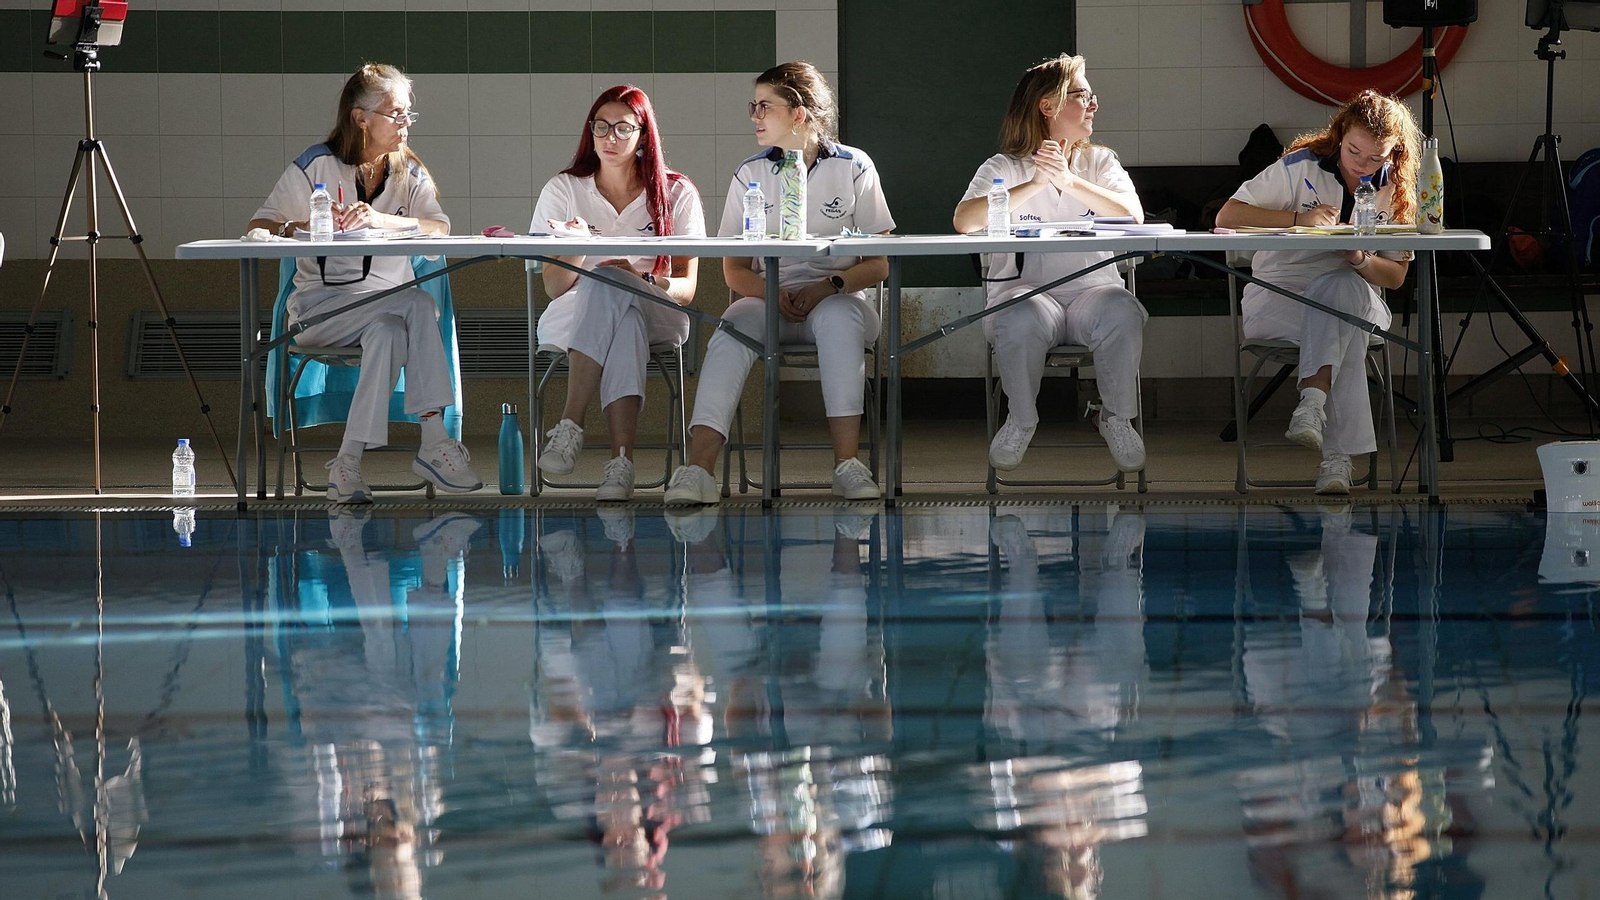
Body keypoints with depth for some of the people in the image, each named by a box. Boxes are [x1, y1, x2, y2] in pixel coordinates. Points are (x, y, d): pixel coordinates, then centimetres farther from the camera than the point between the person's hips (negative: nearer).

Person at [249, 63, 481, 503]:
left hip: (385, 304, 3)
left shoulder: (409, 173, 10)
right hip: (321, 301, -3)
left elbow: (439, 227, -10)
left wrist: (380, 219, -27)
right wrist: (302, 228, -25)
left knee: (388, 332, -35)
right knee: (418, 303, -31)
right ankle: (435, 443, -32)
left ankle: (349, 463, -33)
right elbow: (258, 228, -3)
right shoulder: (317, 165, 2)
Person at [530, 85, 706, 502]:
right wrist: (577, 249, -21)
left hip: (655, 318, 0)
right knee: (606, 284, -36)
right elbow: (553, 289, 1)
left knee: (610, 284, -36)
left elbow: (686, 289, -1)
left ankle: (570, 428, -44)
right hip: (571, 320, 0)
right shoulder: (563, 190, 7)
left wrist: (642, 280, -23)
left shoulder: (676, 194, 6)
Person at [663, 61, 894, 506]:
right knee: (732, 330, -32)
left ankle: (847, 464, -42)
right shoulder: (750, 175, 8)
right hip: (769, 300, 2)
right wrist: (774, 294, -14)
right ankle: (698, 469, -47)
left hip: (838, 299, -2)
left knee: (837, 317, -38)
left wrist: (829, 287, -18)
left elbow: (878, 265, 1)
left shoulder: (853, 168, 2)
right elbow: (735, 269, 8)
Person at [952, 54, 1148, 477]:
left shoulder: (1100, 162, 15)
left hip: (1091, 287, 2)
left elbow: (1132, 217, -5)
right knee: (1022, 322, -37)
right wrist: (1033, 186, -18)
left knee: (1123, 314, -33)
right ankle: (1021, 421, -9)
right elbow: (965, 221, -13)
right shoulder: (1004, 168, 7)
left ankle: (1118, 418, -9)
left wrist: (1070, 182, -16)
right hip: (1025, 290, -2)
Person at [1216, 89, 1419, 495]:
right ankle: (1337, 457, -44)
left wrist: (1360, 259, -18)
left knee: (1338, 288, -37)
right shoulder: (1301, 167, -4)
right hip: (1276, 300, -2)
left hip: (1354, 296, 2)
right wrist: (1298, 218, -21)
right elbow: (1228, 216, -10)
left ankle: (1312, 404, -50)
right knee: (1345, 333, -36)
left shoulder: (1395, 190, 6)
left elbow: (1396, 275, 5)